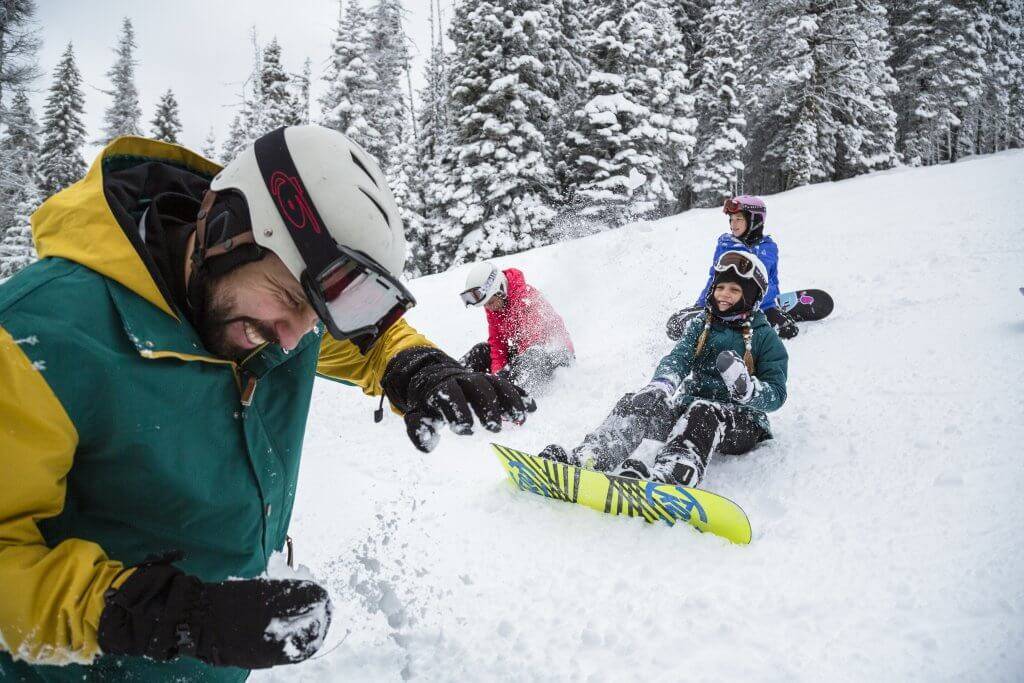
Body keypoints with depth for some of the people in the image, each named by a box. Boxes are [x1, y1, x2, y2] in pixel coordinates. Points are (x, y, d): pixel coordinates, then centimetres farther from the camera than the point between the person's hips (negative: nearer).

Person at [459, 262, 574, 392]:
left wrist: (506, 371, -37)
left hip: (556, 352, -8)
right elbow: (496, 341, -1)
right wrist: (497, 369, -18)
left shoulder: (527, 297, -26)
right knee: (481, 351, -4)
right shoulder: (492, 307, -1)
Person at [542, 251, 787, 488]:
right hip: (689, 410, 4)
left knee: (702, 411, -38)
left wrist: (745, 386, -26)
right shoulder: (700, 324, 13)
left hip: (743, 424, -4)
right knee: (637, 403, -23)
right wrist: (662, 384, -27)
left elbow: (776, 396, -3)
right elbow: (679, 357, -4)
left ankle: (670, 475, -66)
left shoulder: (765, 337, 2)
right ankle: (586, 458, -46)